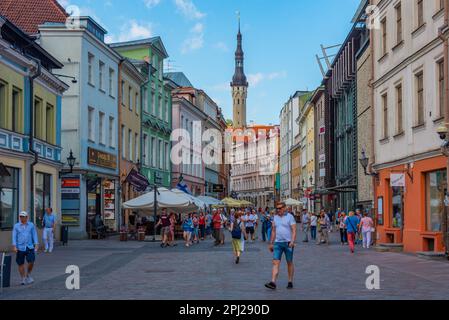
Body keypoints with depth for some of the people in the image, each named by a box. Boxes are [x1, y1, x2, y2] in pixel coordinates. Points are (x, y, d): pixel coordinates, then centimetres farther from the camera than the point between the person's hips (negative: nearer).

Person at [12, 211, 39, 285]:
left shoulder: (31, 225, 5)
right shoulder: (16, 226, 3)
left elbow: (34, 235, 4)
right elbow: (14, 236, 0)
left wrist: (36, 245, -5)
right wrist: (14, 246, -11)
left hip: (30, 247, 0)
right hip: (20, 248, 0)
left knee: (31, 262, -11)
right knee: (21, 264, 3)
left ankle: (28, 275, 15)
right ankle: (23, 279, 15)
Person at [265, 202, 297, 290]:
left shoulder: (290, 217, -5)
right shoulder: (275, 218, 11)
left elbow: (294, 230, -11)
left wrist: (292, 241, -23)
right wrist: (271, 243, 15)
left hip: (288, 243, -4)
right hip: (278, 243, 4)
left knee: (289, 263, 8)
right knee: (275, 263, -7)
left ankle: (290, 282, 19)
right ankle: (273, 283, -15)